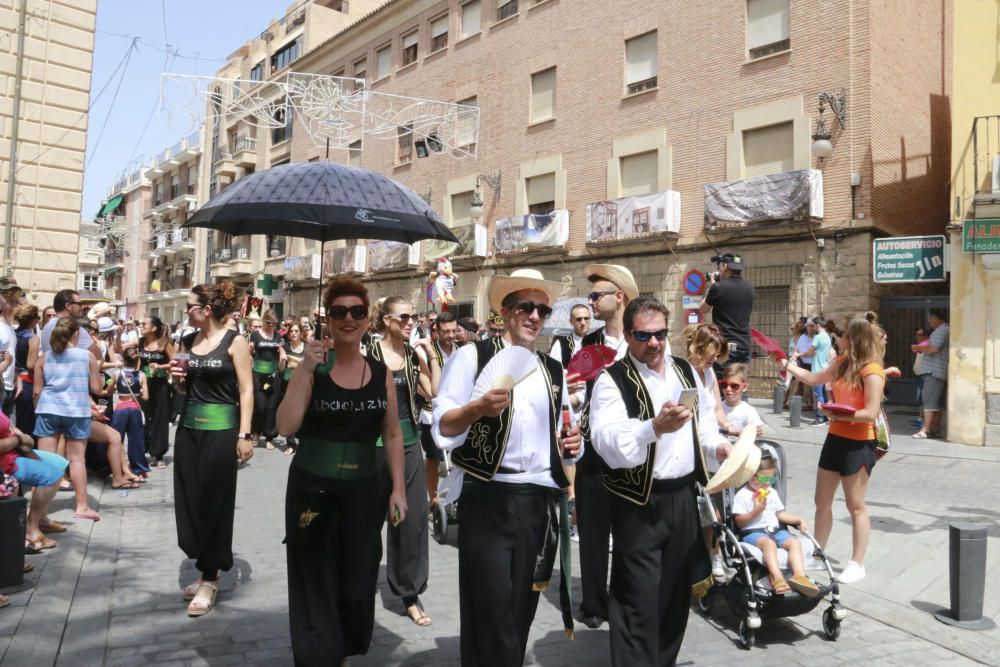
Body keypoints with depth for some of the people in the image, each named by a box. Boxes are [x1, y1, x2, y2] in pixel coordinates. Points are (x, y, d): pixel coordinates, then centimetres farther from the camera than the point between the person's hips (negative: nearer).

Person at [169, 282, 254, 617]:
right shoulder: (187, 341, 9)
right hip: (188, 427, 6)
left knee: (214, 501, 1)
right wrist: (177, 378, -3)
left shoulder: (235, 342, -9)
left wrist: (244, 434, -17)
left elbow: (246, 390, -11)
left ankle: (210, 579, 13)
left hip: (220, 429, -6)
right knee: (190, 498, 10)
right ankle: (204, 570, 25)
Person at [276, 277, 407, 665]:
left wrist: (398, 488, 3)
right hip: (311, 489, -2)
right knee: (316, 588, 6)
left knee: (358, 588, 10)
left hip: (362, 491, 2)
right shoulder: (311, 370, -5)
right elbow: (285, 428, -16)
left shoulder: (381, 374, 2)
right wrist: (306, 370, -23)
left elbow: (392, 436, 8)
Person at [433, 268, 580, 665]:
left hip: (542, 503, 5)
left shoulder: (554, 370, 14)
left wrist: (569, 445, 1)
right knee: (490, 618, -2)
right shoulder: (473, 355, -2)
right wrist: (479, 407, -27)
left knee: (520, 616, 15)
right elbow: (443, 427, -9)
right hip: (489, 501, -5)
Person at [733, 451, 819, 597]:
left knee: (795, 542, -21)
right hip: (753, 532, -7)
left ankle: (799, 575, -33)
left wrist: (799, 520, 11)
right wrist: (756, 511, -15)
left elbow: (781, 513, 25)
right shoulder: (742, 495, 0)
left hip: (775, 530, 7)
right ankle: (777, 578, -50)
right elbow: (739, 521, -5)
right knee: (769, 543, -38)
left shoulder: (772, 492, 23)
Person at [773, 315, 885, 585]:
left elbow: (871, 413, -23)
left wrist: (840, 415, -30)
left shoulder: (871, 372, -18)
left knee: (856, 505, 4)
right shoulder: (843, 362, 7)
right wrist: (786, 364, 20)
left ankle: (857, 564, 17)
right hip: (835, 438, 8)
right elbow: (814, 378, 20)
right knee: (822, 501, 14)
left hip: (858, 444, -8)